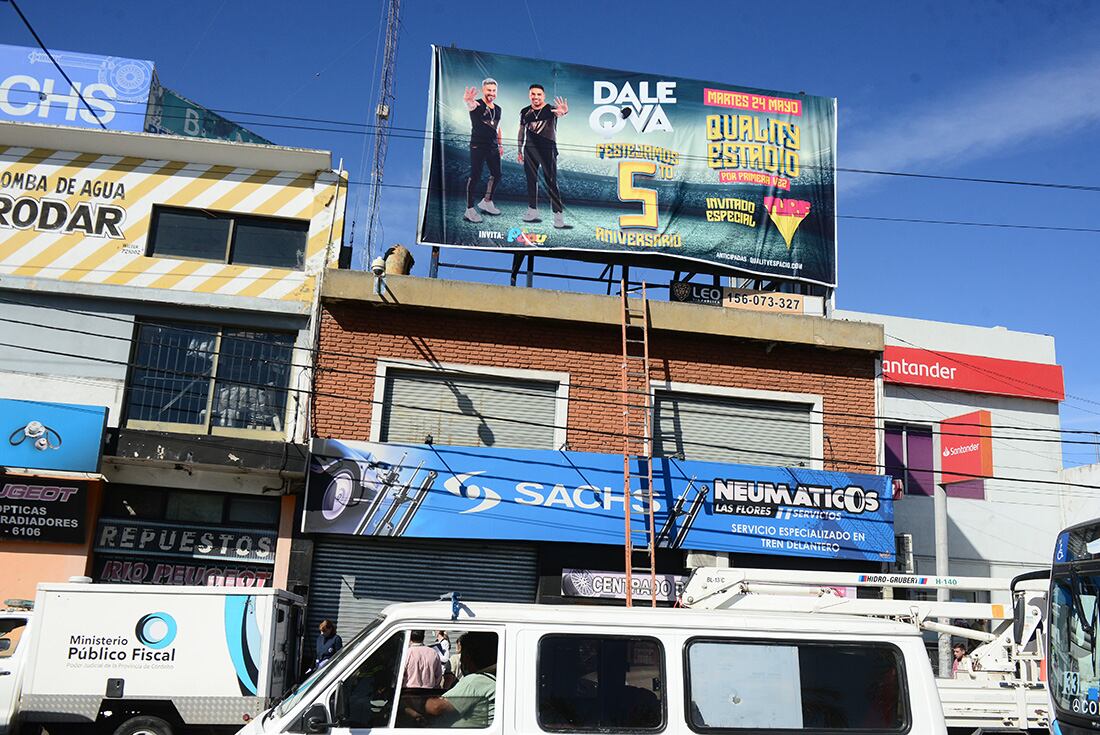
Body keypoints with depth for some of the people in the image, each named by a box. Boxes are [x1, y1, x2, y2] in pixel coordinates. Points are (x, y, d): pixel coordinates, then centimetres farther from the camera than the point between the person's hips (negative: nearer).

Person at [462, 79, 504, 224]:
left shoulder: (497, 109, 12)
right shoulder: (477, 105, -11)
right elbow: (471, 105, -36)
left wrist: (500, 144, 24)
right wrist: (468, 101, -60)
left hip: (493, 147, 7)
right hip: (478, 147, -7)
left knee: (496, 175, 13)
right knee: (475, 177, -7)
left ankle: (486, 202, 31)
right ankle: (469, 210, -3)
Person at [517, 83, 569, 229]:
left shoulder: (551, 109, -6)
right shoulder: (525, 112, 8)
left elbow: (559, 113, -29)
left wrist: (564, 112, -54)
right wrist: (519, 151, 16)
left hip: (548, 150, -4)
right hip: (530, 150, 4)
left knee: (551, 183, -7)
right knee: (531, 181, 9)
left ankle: (558, 215, -7)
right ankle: (532, 211, 19)